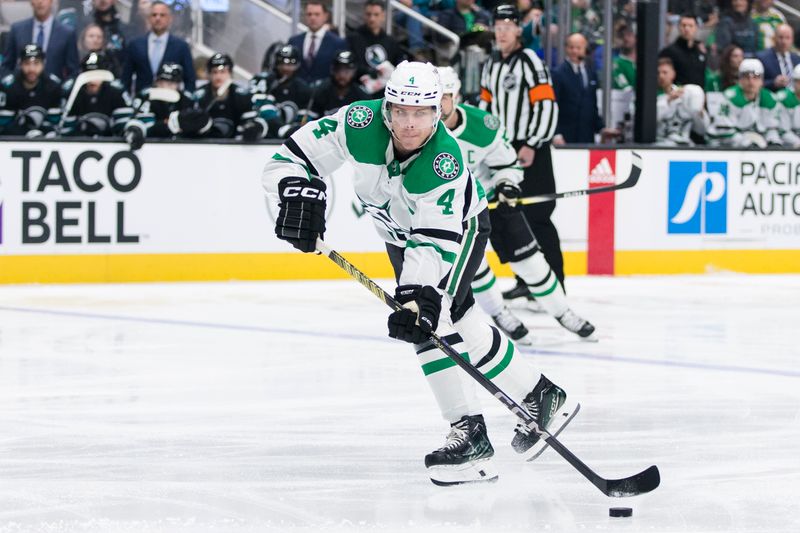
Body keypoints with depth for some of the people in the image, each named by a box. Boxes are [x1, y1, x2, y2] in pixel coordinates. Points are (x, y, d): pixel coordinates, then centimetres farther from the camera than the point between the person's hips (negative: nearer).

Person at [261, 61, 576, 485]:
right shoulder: (360, 124, -31)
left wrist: (418, 298, -52)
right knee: (459, 324, 10)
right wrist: (299, 195, -43)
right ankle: (538, 396, 25)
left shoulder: (445, 164, -39)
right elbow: (291, 157, -25)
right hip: (400, 231, 6)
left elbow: (435, 242, -41)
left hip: (459, 226, -5)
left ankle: (469, 434, -20)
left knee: (435, 317, -24)